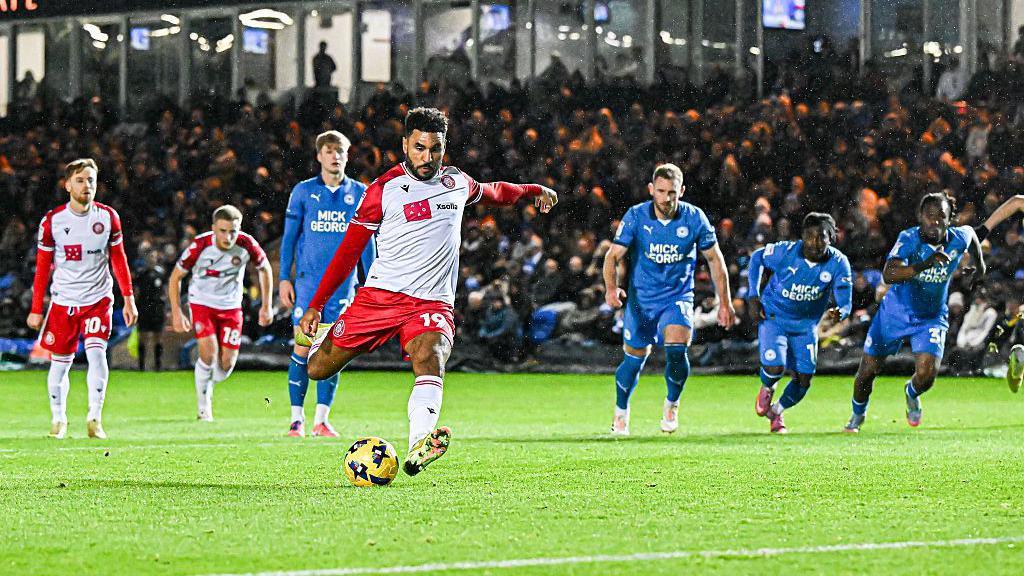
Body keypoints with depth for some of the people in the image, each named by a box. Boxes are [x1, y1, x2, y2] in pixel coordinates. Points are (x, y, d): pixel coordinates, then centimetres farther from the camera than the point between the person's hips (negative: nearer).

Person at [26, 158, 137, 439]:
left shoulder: (108, 216, -1)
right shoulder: (52, 221, -4)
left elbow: (119, 259, 9)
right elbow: (42, 267, 3)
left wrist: (128, 299, 5)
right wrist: (36, 309, 2)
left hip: (98, 299, 0)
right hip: (63, 301, 0)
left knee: (96, 353, -19)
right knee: (60, 364, 4)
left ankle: (94, 419, -14)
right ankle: (58, 420, 22)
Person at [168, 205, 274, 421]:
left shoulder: (246, 244, -18)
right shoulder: (200, 246, -23)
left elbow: (265, 269, 3)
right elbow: (175, 277, -8)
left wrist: (267, 306, 5)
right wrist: (176, 313, -10)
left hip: (231, 306, 2)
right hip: (201, 304, -2)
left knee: (227, 363, -3)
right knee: (209, 353, -20)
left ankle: (207, 389, 29)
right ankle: (204, 408, -3)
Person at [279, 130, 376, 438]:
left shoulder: (360, 193, 7)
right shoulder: (303, 191, 4)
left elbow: (366, 240, 12)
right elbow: (289, 236, 6)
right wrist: (284, 279, 0)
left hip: (343, 283, 1)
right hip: (308, 282, -1)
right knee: (302, 349, -5)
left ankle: (321, 420, 3)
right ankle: (297, 419, 2)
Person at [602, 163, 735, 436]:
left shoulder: (694, 218, -11)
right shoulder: (636, 216, -13)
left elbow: (715, 259, 1)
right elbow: (614, 255, -13)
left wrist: (725, 303, 3)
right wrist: (611, 288, -33)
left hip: (678, 297, -1)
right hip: (641, 298, 1)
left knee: (677, 351, -22)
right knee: (634, 360, 7)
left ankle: (672, 404, 6)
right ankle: (621, 412, 34)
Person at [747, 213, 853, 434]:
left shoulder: (838, 263, -18)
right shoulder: (785, 252, -23)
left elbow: (845, 303, -20)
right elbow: (757, 258, -3)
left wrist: (839, 312, -45)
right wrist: (754, 297, -7)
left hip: (806, 324, 3)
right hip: (774, 316, -3)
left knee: (803, 379, 2)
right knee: (775, 367, -21)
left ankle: (776, 412, 33)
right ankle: (766, 388, 18)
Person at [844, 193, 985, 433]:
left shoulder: (958, 239, -16)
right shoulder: (909, 239, -26)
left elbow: (971, 233, 12)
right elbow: (888, 275, -42)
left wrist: (979, 264, 27)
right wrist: (925, 264, -55)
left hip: (932, 319, 1)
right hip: (896, 313, -1)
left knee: (926, 375, -17)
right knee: (867, 371, 8)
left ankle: (912, 393, 22)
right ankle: (857, 415, 39)